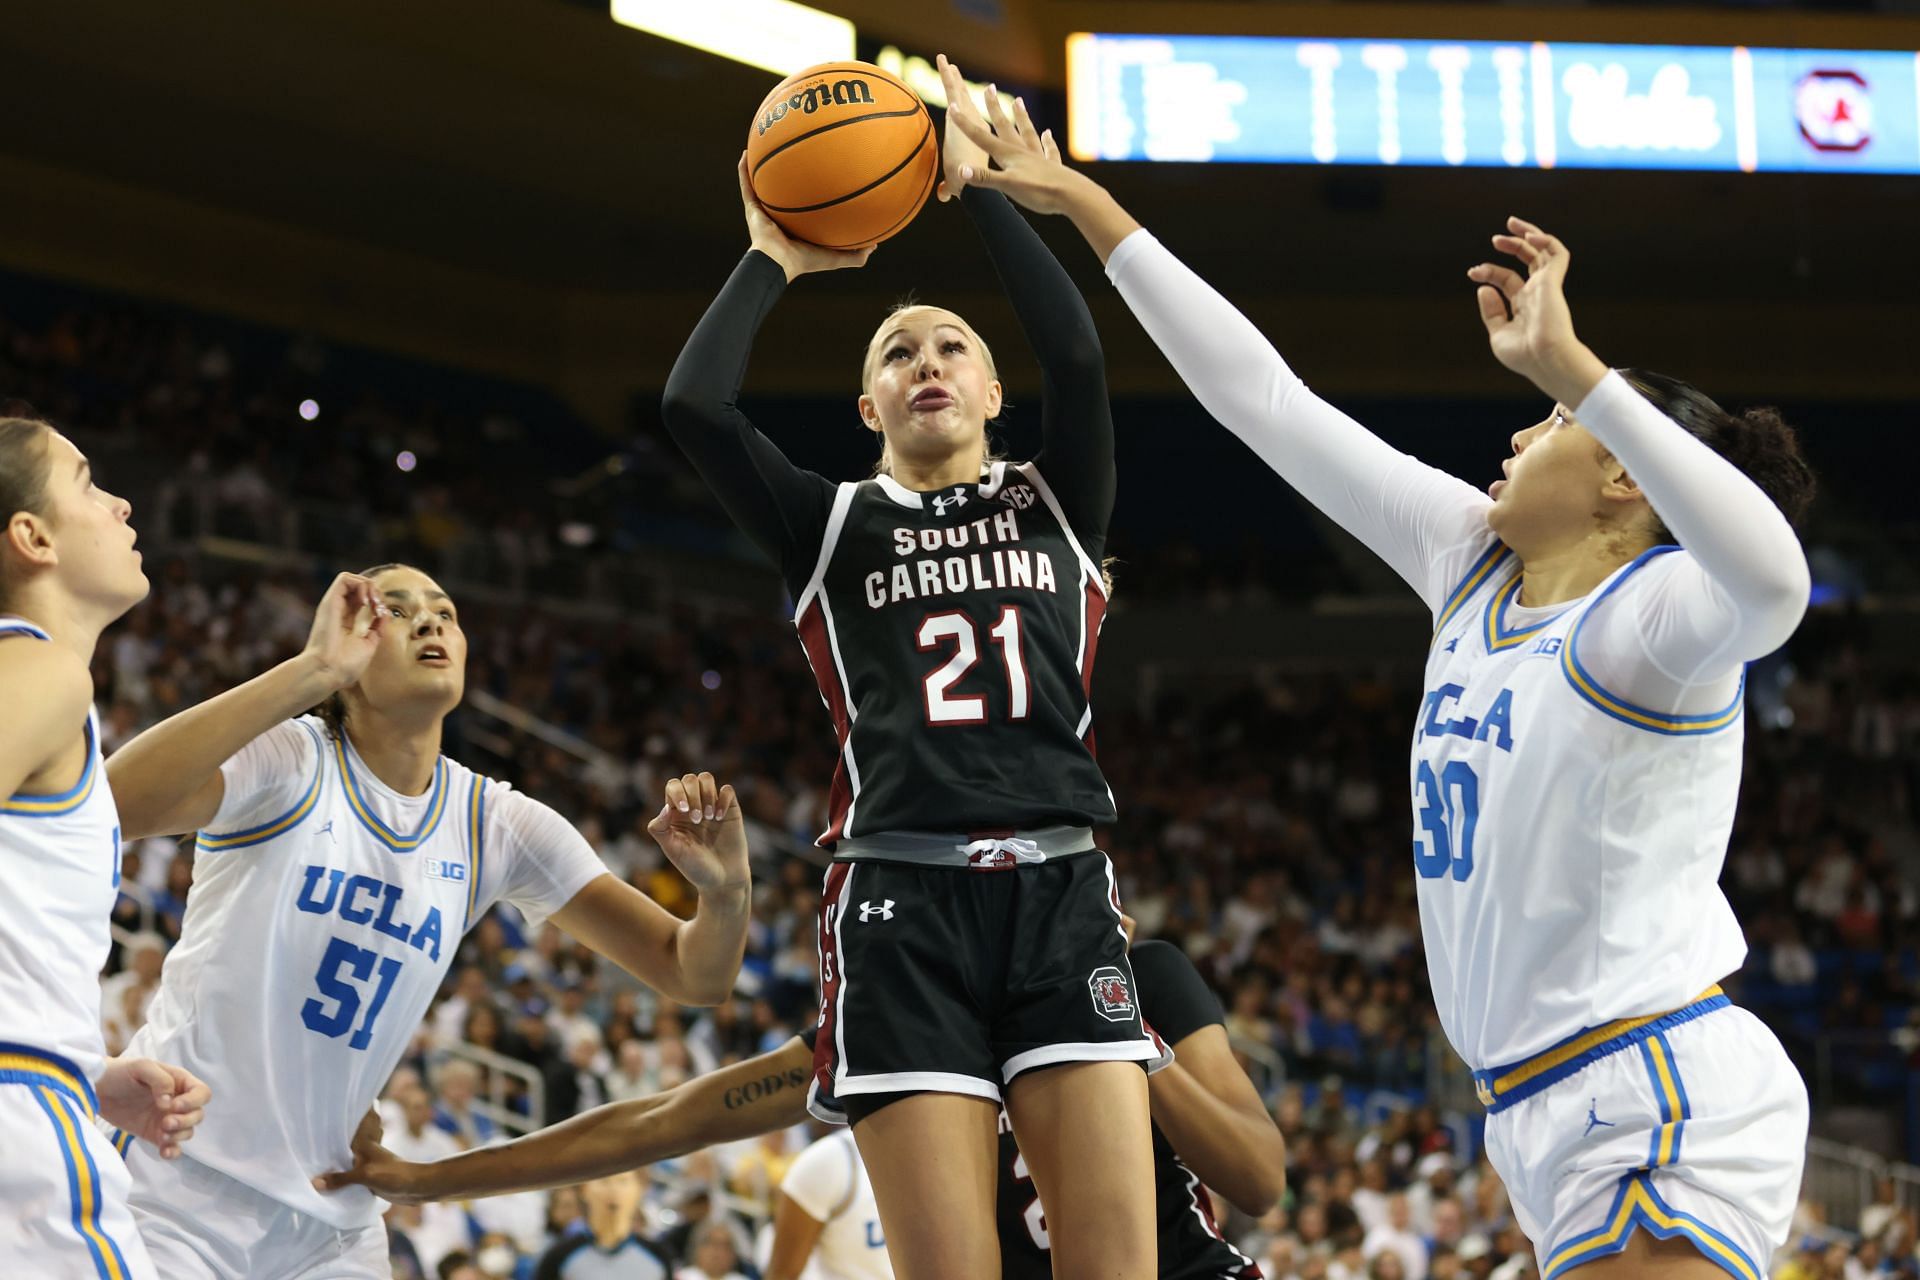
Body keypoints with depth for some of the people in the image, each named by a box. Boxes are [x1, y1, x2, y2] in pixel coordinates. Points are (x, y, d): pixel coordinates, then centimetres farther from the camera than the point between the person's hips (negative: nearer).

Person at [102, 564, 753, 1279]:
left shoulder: (496, 828, 4)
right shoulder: (287, 762, -9)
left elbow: (693, 974, 4)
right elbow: (114, 801, -31)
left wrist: (725, 889, -20)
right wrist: (313, 669, -35)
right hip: (172, 1198, -5)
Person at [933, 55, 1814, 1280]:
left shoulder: (1648, 613, -11)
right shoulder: (1477, 563, 12)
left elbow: (1770, 579, -37)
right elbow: (1270, 403, 16)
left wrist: (1567, 366, -35)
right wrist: (1086, 205, 18)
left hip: (1665, 1097, -9)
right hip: (1563, 1119, 9)